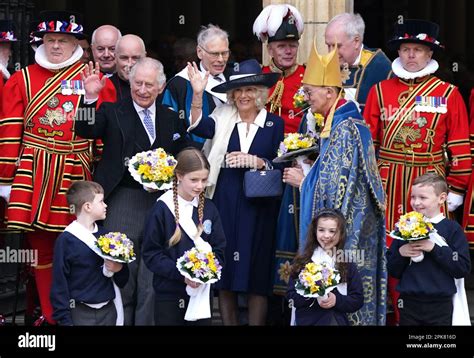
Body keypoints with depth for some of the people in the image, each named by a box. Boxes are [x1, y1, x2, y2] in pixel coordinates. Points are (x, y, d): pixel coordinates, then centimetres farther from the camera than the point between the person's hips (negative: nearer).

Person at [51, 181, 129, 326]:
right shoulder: (66, 240, -9)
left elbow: (122, 281, 13)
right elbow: (59, 285, -9)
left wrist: (120, 269, -8)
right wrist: (64, 320, -12)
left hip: (109, 311, 5)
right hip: (81, 313, -5)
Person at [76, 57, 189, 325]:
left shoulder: (172, 119, 13)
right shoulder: (113, 112, 5)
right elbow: (87, 130, -12)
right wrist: (90, 98, -24)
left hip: (161, 201, 2)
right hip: (124, 201, -2)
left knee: (153, 277, 4)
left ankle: (148, 321, 12)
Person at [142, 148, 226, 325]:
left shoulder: (209, 208, 5)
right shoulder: (162, 209, -8)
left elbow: (218, 249, 7)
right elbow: (151, 254, -8)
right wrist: (181, 274, -19)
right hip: (169, 294, -3)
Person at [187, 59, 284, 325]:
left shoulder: (274, 123, 4)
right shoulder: (224, 118, 5)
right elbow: (199, 127, -14)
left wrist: (256, 161, -15)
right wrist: (198, 94, -25)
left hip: (259, 206, -1)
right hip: (225, 204, 1)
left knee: (256, 272, 2)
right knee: (225, 269, 5)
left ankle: (256, 323, 10)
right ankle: (228, 322, 16)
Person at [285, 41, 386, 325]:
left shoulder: (344, 129, -19)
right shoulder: (351, 123, 11)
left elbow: (336, 187, -21)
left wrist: (303, 180, -7)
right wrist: (307, 174, 8)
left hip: (344, 234, -10)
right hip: (351, 228, 10)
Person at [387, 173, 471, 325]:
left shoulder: (452, 229, -3)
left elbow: (464, 268, -11)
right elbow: (392, 271, 8)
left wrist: (434, 248, -17)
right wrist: (400, 253, -11)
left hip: (440, 307, -2)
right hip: (409, 304, 3)